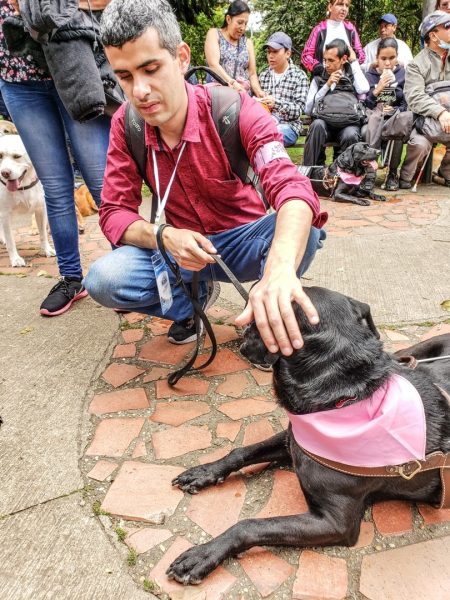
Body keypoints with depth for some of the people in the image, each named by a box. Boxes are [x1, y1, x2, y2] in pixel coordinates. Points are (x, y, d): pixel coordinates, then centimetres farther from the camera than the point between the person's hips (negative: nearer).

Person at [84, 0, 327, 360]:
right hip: (182, 248, 3)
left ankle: (267, 321, -3)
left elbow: (290, 185, -36)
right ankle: (192, 300, 8)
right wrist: (163, 235, -31)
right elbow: (114, 212, -7)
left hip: (244, 241, -2)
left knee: (305, 230, -34)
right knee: (103, 281, -23)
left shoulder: (234, 110, -20)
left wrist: (280, 266, -57)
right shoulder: (125, 124, -9)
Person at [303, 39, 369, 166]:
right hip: (324, 122, 1)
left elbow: (363, 89, -12)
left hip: (349, 123, -1)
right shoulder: (318, 78, 14)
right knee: (317, 125, -32)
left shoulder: (353, 76, 13)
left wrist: (354, 61, 1)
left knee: (350, 135, -33)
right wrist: (327, 85, -5)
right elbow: (308, 110, 3)